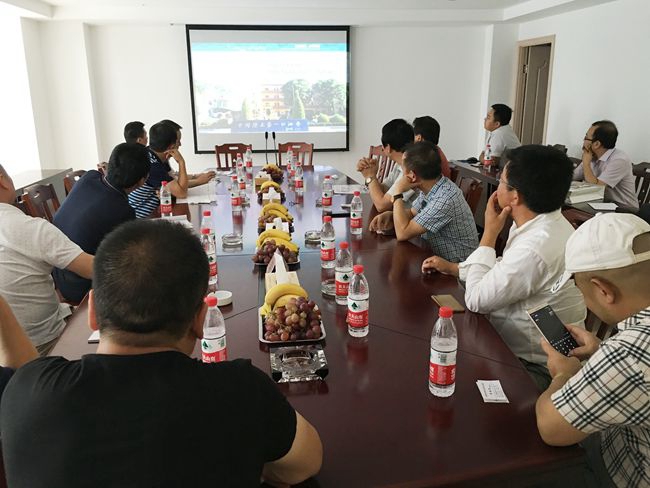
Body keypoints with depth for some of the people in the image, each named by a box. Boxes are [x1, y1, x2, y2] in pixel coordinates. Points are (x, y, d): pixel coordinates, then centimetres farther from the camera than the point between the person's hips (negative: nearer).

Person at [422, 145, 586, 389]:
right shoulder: (544, 224, -1)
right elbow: (503, 270, 16)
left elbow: (476, 300, -22)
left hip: (533, 366, -9)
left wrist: (490, 233, -17)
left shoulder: (537, 248, -33)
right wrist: (452, 267, 10)